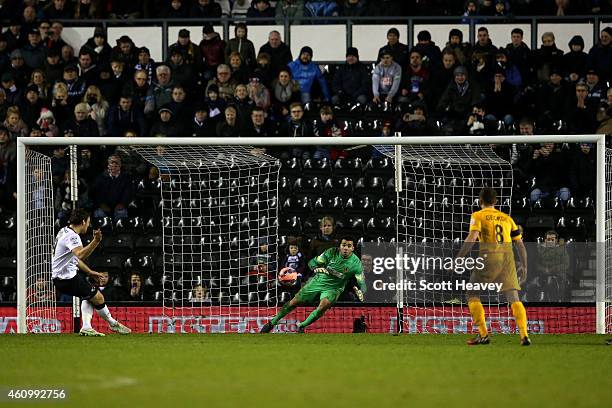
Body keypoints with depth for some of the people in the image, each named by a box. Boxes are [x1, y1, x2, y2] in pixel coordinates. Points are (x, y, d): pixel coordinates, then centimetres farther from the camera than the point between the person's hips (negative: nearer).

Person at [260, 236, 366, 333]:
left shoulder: (356, 263, -15)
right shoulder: (332, 252, -10)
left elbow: (362, 284, -13)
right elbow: (312, 262, -3)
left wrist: (360, 291, -37)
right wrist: (316, 268, -27)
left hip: (333, 289, -2)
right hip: (318, 281, 2)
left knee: (324, 304, -33)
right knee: (295, 302, -2)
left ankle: (301, 327, -21)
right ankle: (272, 323, 15)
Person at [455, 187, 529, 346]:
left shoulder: (478, 216, 5)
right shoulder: (507, 218, 20)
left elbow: (471, 238, -12)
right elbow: (520, 244, 17)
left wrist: (459, 258, -14)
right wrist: (524, 266, 23)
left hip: (489, 257, -4)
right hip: (508, 257, 4)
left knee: (472, 295, 9)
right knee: (513, 298, 3)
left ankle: (483, 335, 0)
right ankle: (524, 335, -12)